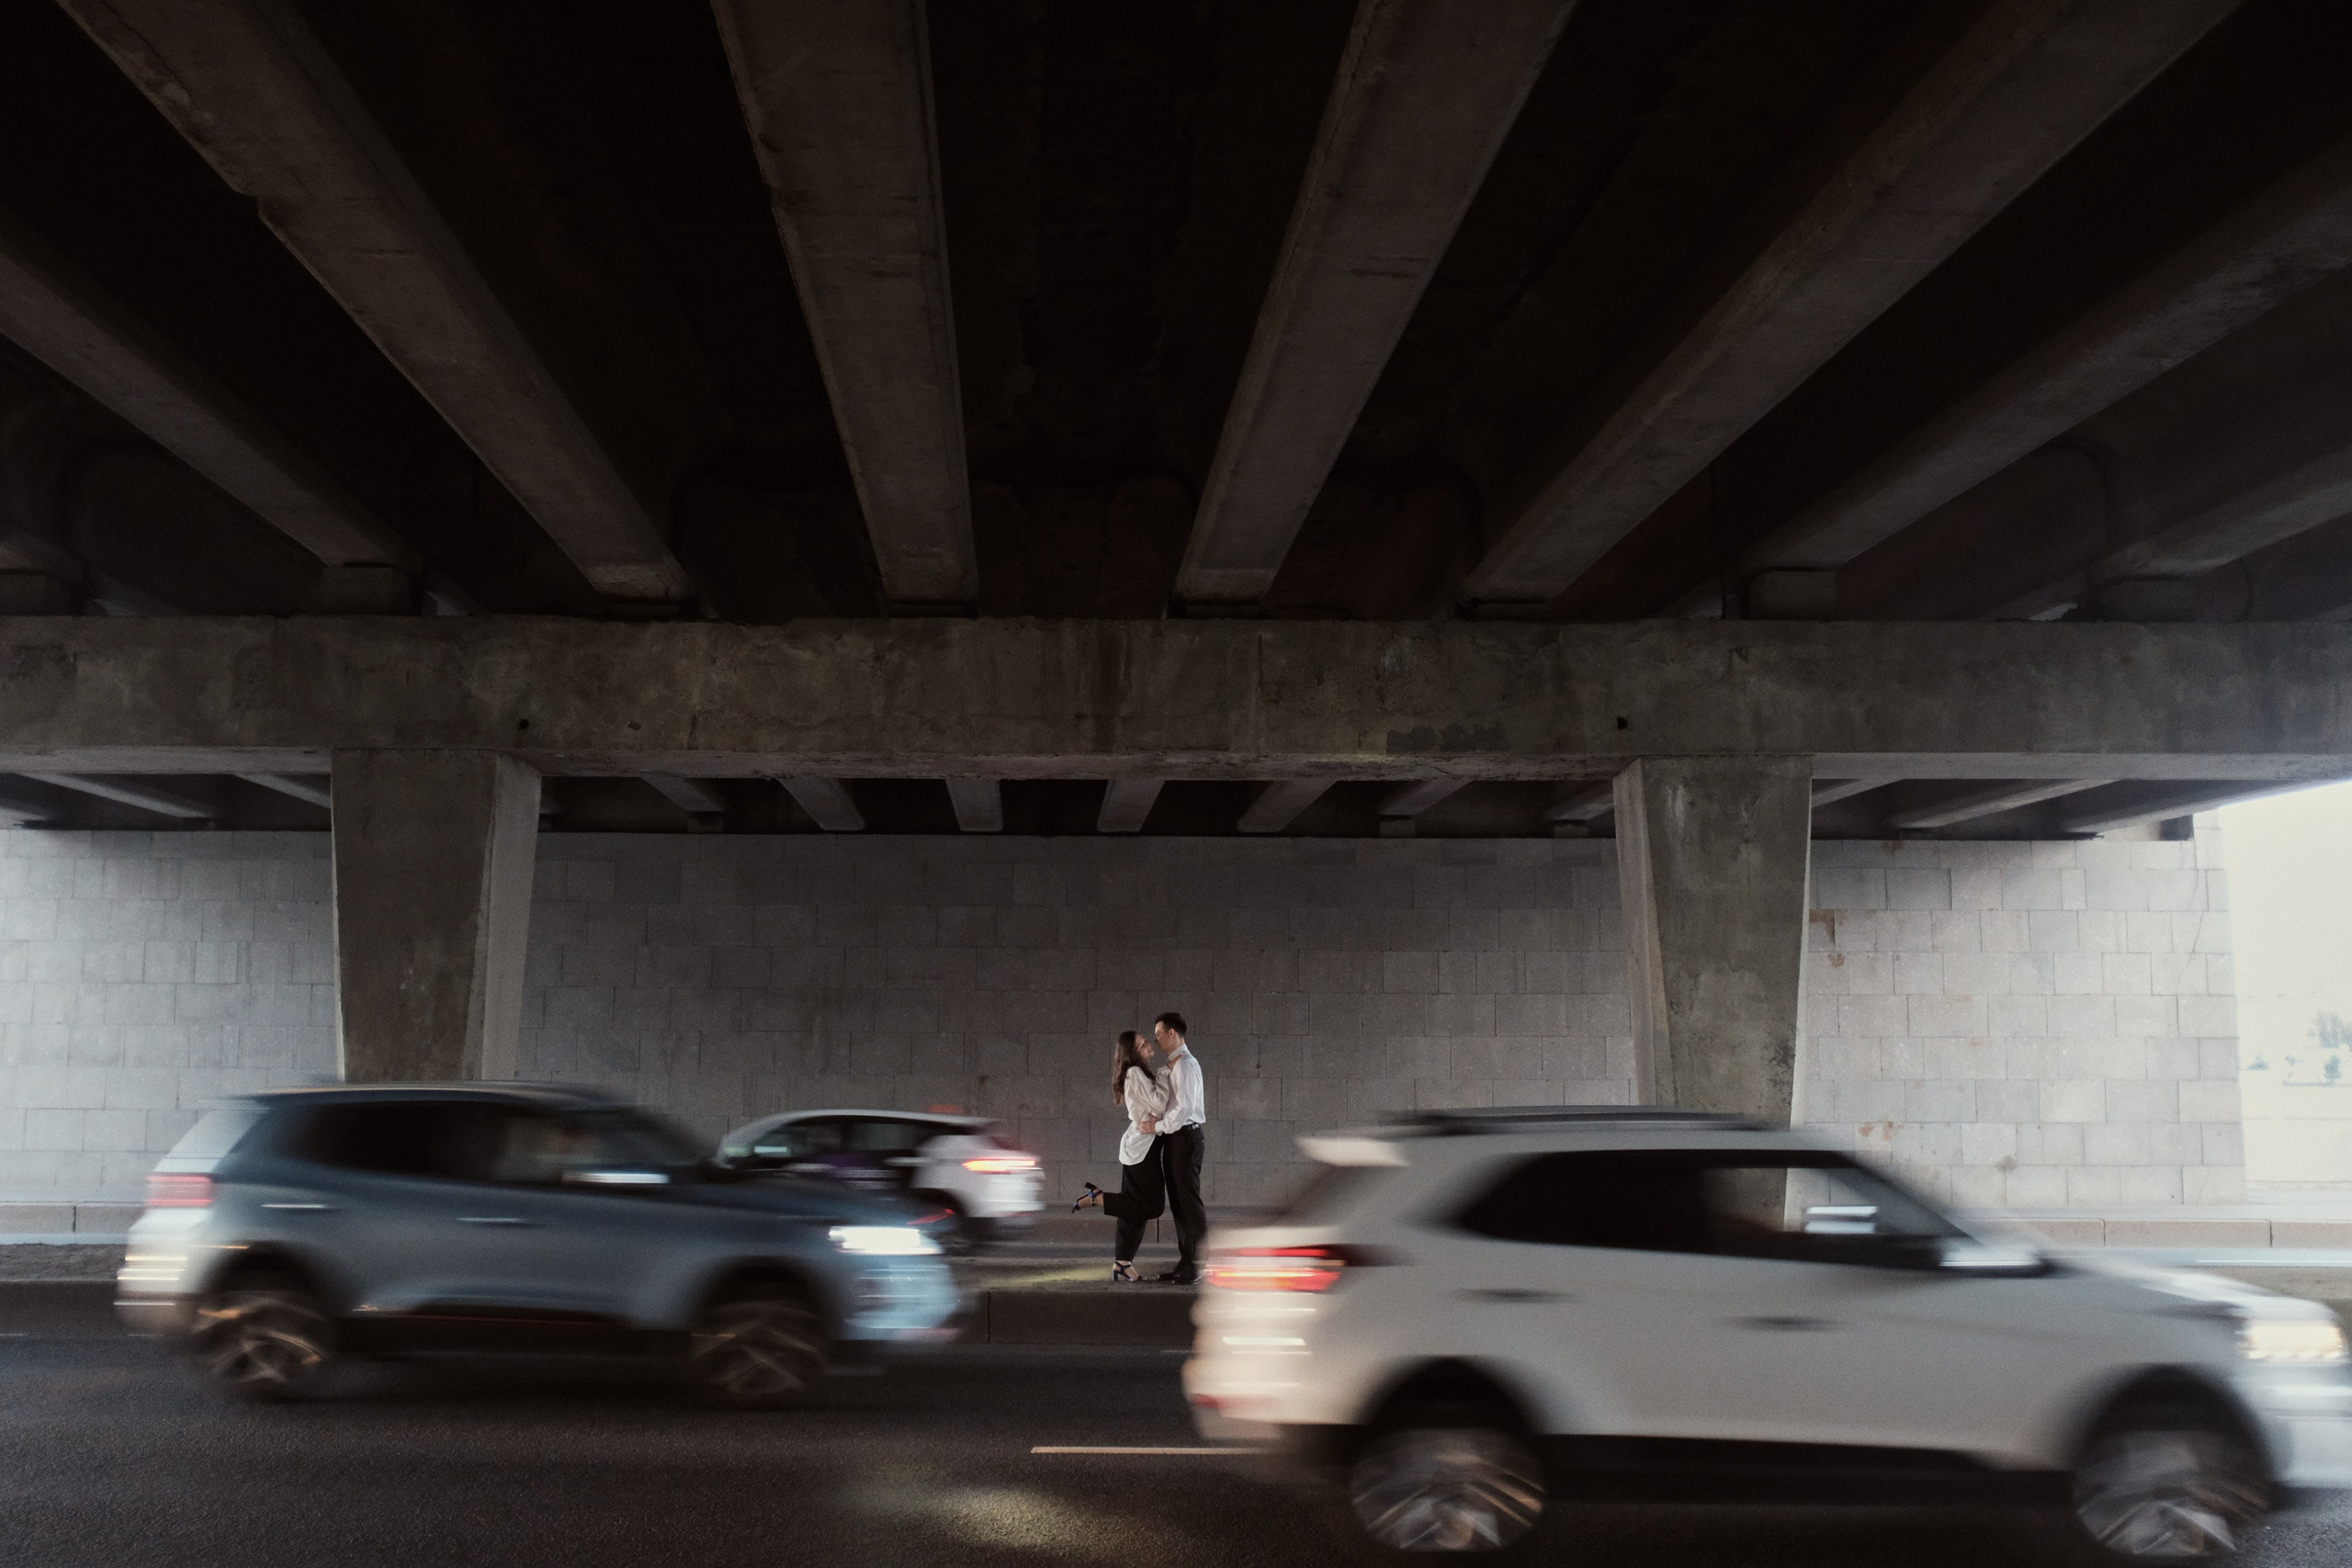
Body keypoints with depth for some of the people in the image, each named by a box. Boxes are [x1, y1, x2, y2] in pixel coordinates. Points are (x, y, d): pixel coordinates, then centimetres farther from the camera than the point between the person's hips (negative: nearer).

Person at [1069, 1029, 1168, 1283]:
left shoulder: (1141, 1073, 16)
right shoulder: (1135, 1073, -14)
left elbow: (1153, 1106, 17)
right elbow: (1158, 1103, -21)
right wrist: (1164, 1075, -10)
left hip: (1136, 1147, 10)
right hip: (1142, 1147, -10)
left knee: (1136, 1209, 9)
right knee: (1153, 1206, -7)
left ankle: (1121, 1266, 11)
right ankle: (1096, 1197, -4)